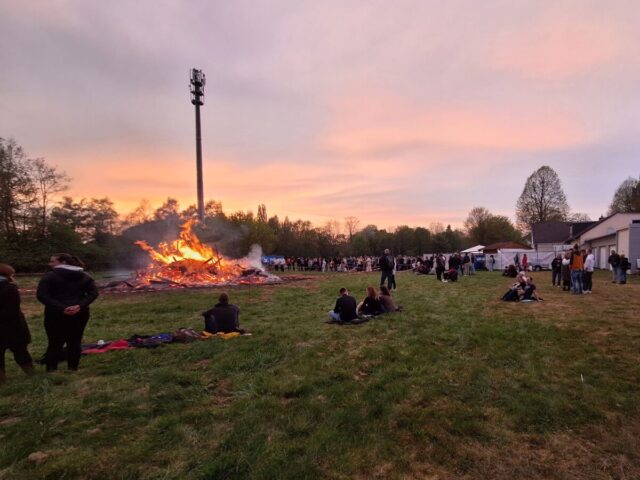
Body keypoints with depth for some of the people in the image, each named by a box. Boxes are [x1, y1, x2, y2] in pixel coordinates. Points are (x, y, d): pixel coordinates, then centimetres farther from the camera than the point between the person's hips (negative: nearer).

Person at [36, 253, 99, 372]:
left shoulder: (49, 276, -5)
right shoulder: (85, 277, 7)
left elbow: (41, 295, -13)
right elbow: (93, 293, -1)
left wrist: (61, 308, -17)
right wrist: (80, 306, -11)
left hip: (56, 314, -3)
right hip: (80, 313, 3)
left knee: (55, 342, 9)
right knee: (75, 342, 11)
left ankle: (51, 369, 14)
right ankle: (73, 368, 17)